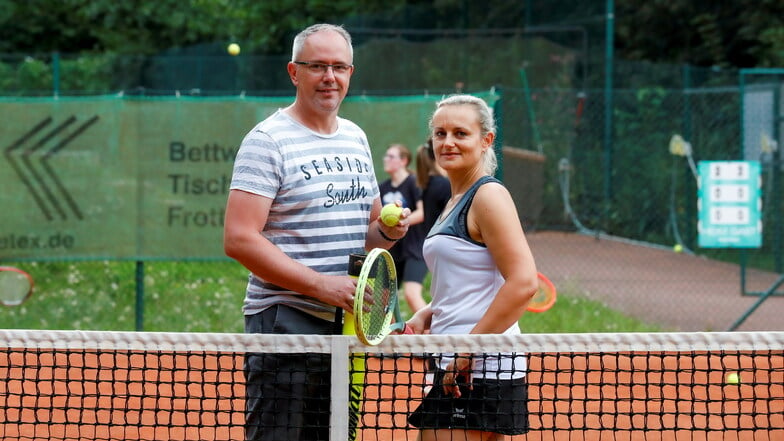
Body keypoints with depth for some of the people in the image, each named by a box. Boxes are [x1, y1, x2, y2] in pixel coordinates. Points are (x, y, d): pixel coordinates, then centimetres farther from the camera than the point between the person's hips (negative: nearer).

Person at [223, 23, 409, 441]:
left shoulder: (356, 138, 16)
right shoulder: (268, 140, -7)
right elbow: (239, 239, -17)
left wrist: (387, 231, 1)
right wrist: (321, 285, -21)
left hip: (347, 323, 7)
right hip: (286, 323, -7)